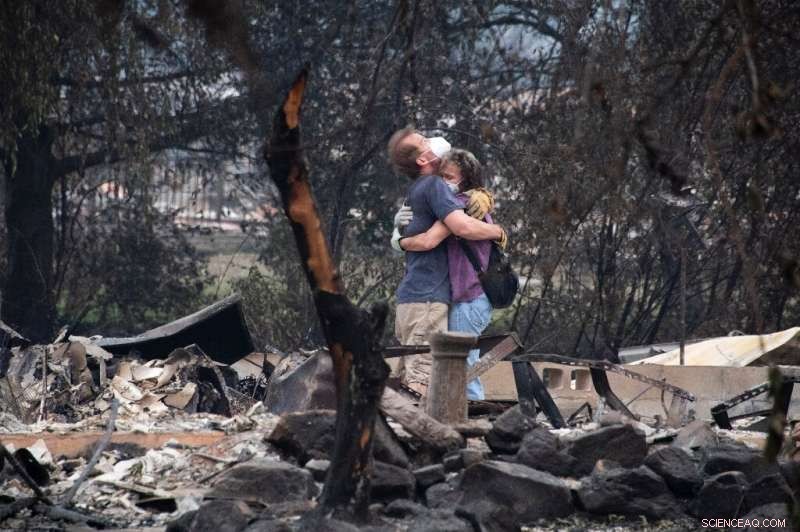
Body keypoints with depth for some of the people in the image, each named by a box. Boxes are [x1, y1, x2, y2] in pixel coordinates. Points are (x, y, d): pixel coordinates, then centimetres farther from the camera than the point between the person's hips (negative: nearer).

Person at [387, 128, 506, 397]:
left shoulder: (417, 190, 21)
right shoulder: (433, 185, -9)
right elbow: (463, 226, -23)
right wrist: (499, 231, -4)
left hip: (410, 297, 10)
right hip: (428, 298, -10)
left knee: (403, 378, 10)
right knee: (423, 382, -16)